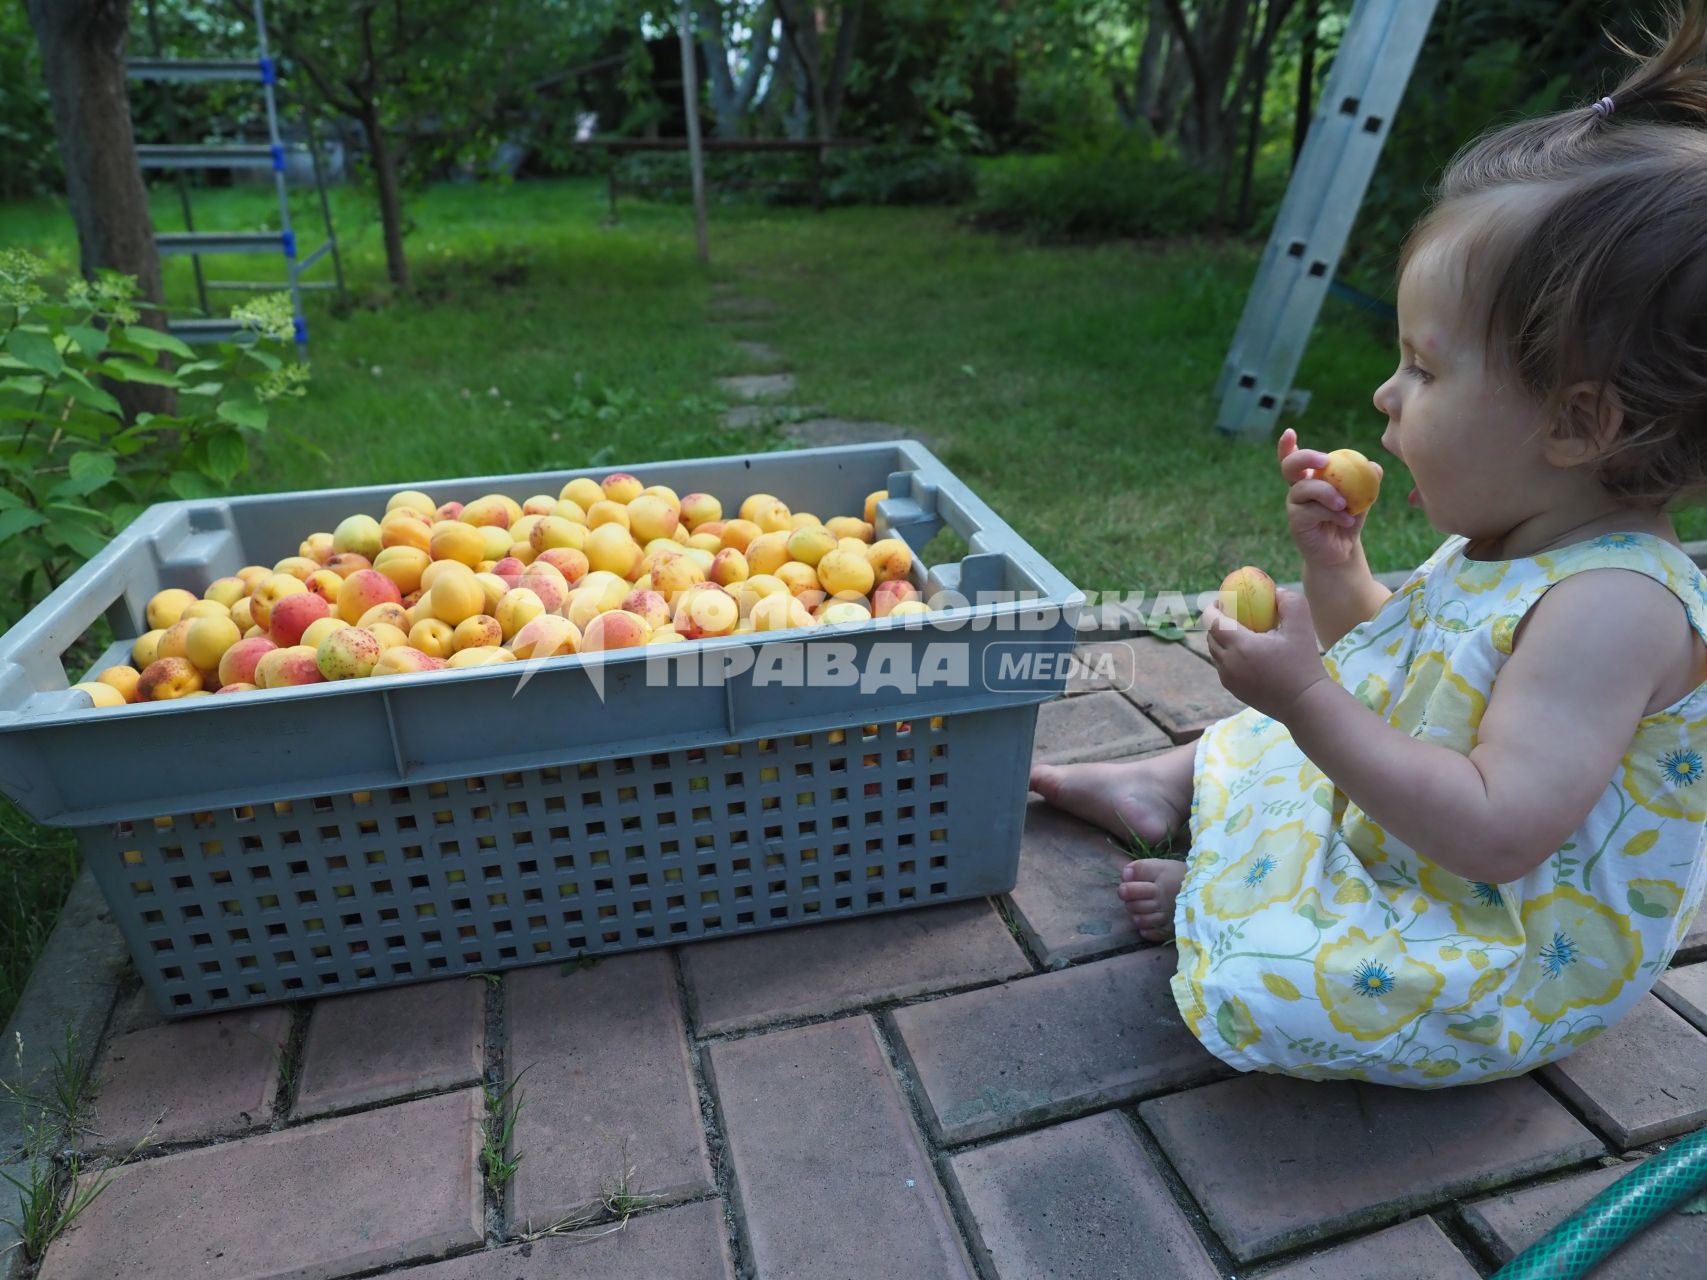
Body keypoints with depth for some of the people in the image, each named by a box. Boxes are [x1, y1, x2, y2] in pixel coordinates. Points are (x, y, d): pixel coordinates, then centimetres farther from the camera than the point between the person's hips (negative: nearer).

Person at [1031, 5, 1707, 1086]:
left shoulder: (1615, 601, -31)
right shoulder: (1505, 545, -2)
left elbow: (1499, 834, -36)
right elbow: (1388, 661, 12)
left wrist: (1309, 701, -36)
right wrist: (1336, 562, -5)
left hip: (1512, 962, -9)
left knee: (1261, 984, -25)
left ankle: (1209, 892, 2)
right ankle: (1164, 785, 34)